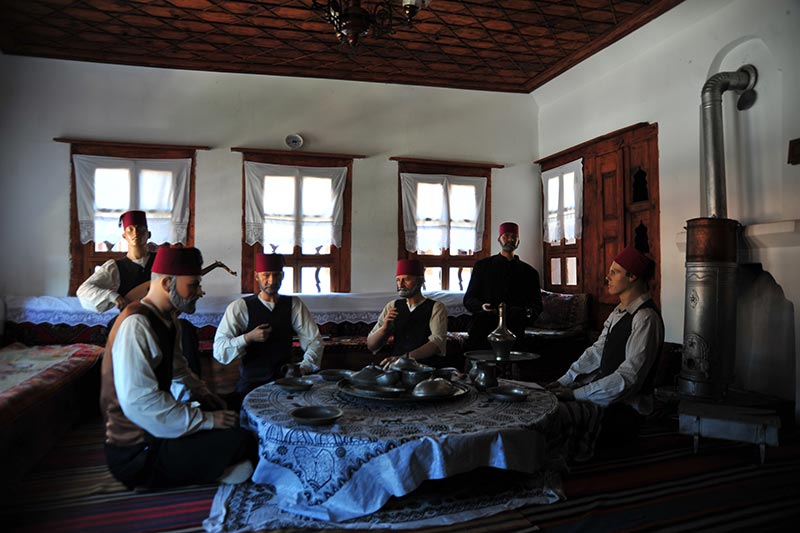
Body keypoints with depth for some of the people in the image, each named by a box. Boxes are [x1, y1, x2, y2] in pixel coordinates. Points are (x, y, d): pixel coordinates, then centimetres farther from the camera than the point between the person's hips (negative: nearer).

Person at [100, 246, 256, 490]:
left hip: (154, 432, 10)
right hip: (136, 453, -10)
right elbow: (138, 402, -29)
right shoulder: (136, 325, -22)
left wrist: (202, 393, 5)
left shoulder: (168, 320, 9)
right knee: (241, 440, -20)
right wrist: (206, 419, -23)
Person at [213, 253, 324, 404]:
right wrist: (247, 338, -21)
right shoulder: (239, 307, -2)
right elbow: (219, 352, -7)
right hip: (251, 384, -3)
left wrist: (305, 367, -13)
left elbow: (315, 340, 3)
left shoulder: (294, 305, 6)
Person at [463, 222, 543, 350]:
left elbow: (536, 303, 19)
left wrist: (530, 312, -7)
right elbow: (468, 299, 13)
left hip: (514, 329, 1)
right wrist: (481, 306, -11)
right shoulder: (482, 265, 18)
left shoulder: (529, 271, 22)